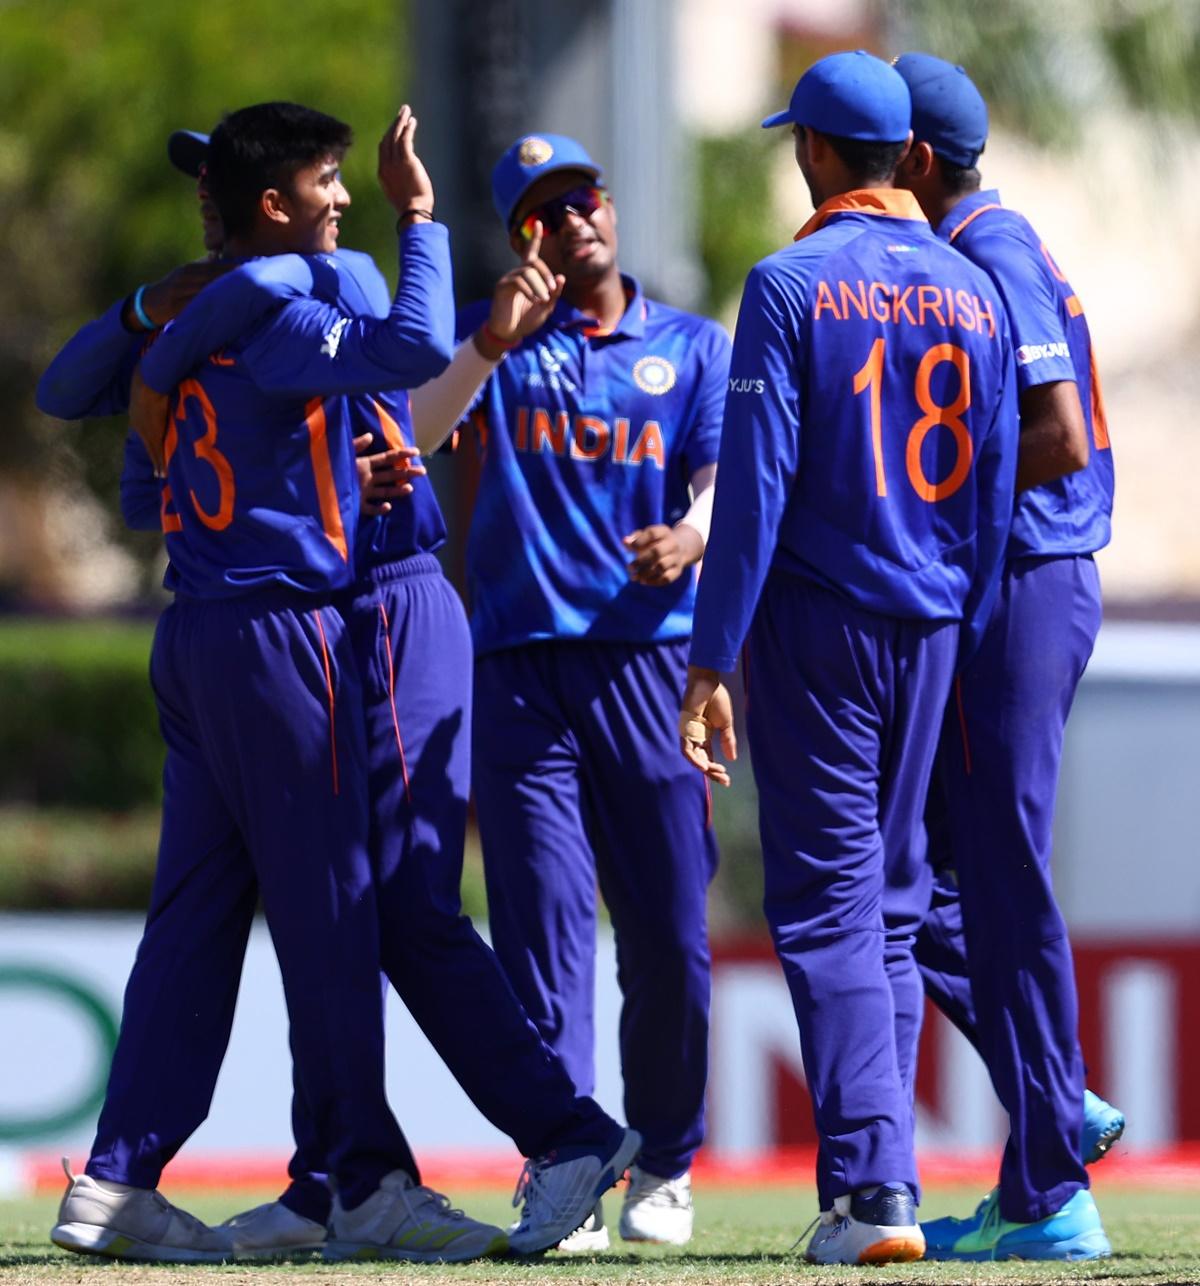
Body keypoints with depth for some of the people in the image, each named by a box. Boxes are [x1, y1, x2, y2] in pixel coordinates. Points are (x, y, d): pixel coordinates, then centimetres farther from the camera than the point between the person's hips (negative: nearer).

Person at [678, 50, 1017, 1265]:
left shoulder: (792, 286, -9)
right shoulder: (971, 292, 7)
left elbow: (754, 485, -13)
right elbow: (994, 488, 8)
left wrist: (709, 661, -12)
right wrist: (963, 643, 15)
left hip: (815, 618, -5)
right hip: (930, 625, 5)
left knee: (828, 903, -4)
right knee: (894, 904, 14)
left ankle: (874, 1185, -13)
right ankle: (874, 1182, 15)